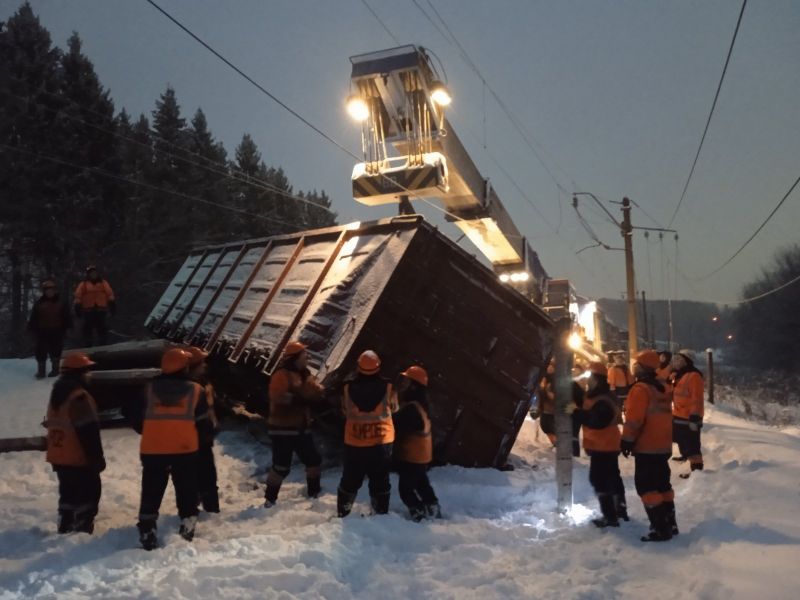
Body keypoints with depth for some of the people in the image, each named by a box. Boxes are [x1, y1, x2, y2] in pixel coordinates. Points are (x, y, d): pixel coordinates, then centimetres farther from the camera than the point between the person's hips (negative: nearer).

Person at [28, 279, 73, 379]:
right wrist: (32, 328, -2)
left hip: (56, 332, -1)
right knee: (41, 352, 1)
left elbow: (67, 317, 3)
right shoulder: (38, 303, 2)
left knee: (55, 351, 7)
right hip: (42, 332, 1)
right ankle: (41, 370, 9)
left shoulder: (61, 303, 1)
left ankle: (55, 369, 19)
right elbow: (33, 318, 3)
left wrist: (67, 328, -3)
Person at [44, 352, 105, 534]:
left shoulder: (56, 394, 10)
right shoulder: (79, 397, -21)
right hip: (80, 459, -9)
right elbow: (89, 431, -21)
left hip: (59, 457, 9)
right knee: (89, 495, 1)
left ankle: (65, 530, 24)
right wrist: (97, 457, -14)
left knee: (68, 496, 19)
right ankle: (82, 531, 0)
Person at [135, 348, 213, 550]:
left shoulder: (149, 388, 4)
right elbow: (204, 424, 3)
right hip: (186, 449, -1)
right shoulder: (196, 390, 0)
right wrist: (205, 437, 22)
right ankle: (187, 525, 13)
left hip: (152, 450, 2)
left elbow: (138, 421, 10)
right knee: (187, 491, 12)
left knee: (151, 493, 10)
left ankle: (147, 533, 9)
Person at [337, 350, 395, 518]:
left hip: (354, 442, 1)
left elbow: (345, 411, 6)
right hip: (382, 441, -1)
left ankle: (342, 514, 24)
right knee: (380, 481, 12)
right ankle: (381, 514, 18)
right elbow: (393, 408, 6)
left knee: (350, 480, 15)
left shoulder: (348, 388, -9)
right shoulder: (387, 387, -11)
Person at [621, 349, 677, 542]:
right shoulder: (662, 388, 13)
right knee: (662, 484, 17)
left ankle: (660, 528, -7)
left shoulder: (640, 389, -16)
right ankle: (669, 523, 21)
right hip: (663, 446, 9)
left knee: (646, 486, -5)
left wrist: (627, 440, -11)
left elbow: (634, 419, -20)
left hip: (646, 447, -9)